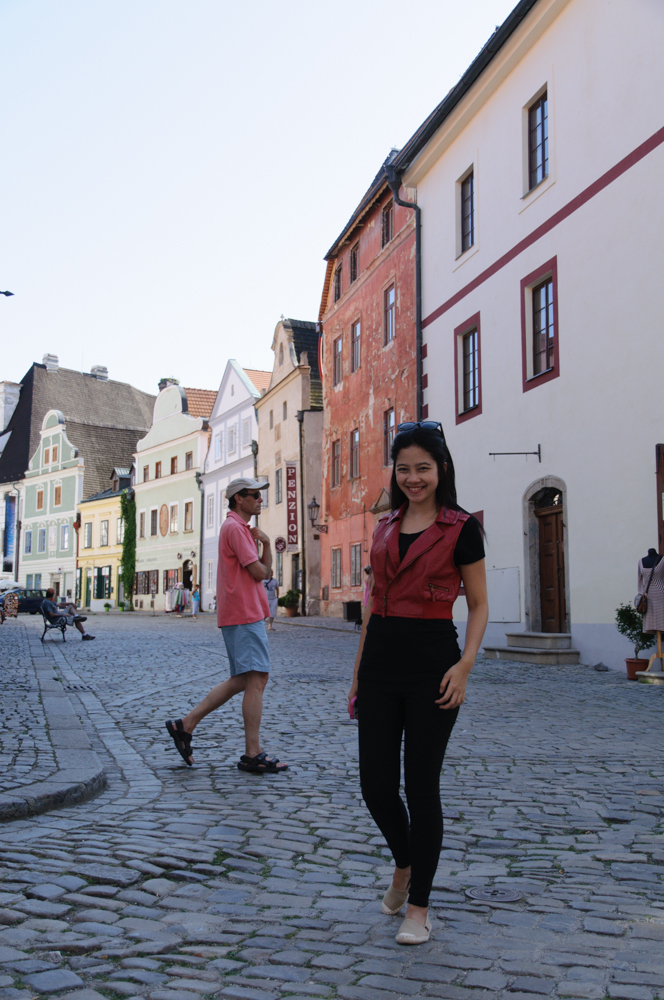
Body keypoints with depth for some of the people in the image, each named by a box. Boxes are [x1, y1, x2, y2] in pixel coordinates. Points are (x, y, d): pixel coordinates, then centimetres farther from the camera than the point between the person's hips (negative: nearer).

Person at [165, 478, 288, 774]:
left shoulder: (241, 529, 23)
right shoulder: (234, 527, -10)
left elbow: (265, 570, 18)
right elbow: (259, 572, -16)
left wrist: (265, 542, 3)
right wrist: (260, 568, 6)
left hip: (247, 613, 10)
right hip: (244, 614, -10)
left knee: (241, 681, 13)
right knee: (256, 679, -9)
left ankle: (186, 724, 15)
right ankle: (252, 754, -5)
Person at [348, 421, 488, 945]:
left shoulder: (460, 528, -3)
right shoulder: (386, 526, 12)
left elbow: (478, 605, -1)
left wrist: (465, 663, -16)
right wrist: (358, 670, 15)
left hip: (432, 660, -5)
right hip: (380, 661, 5)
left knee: (421, 786, 3)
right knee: (376, 785, 7)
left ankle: (419, 906, 20)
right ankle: (404, 865, 37)